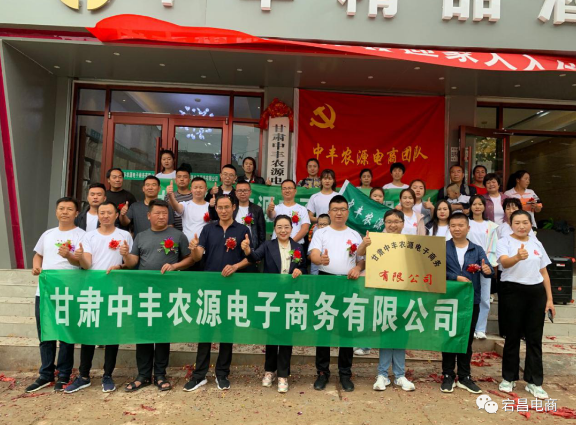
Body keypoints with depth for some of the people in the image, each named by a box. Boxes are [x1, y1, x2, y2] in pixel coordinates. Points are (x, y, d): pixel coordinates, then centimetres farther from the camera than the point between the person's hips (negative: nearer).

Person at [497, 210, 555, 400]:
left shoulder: (536, 243, 11)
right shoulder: (504, 242, -4)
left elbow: (544, 273, 14)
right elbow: (504, 262, -24)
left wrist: (549, 299, 10)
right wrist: (517, 257, -46)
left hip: (536, 292, 4)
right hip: (513, 291, -4)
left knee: (534, 338, 7)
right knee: (512, 336, 5)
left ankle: (534, 382, 17)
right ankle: (509, 378, 20)